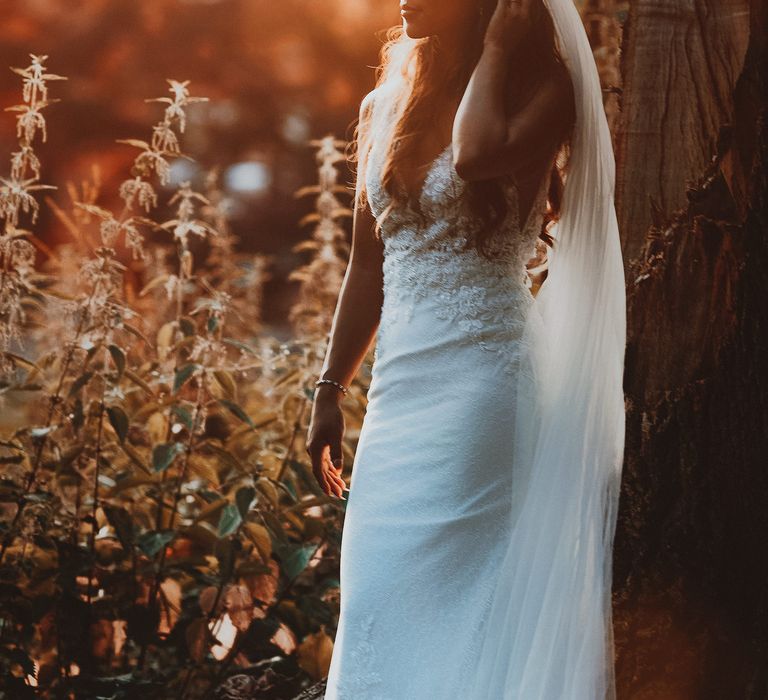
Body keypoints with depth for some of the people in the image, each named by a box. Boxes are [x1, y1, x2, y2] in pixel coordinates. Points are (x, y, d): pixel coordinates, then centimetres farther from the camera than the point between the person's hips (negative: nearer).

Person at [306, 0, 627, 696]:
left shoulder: (539, 89, -4)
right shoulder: (387, 106, 13)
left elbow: (478, 156, -28)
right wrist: (331, 388, 17)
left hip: (483, 370, -6)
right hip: (400, 378, 6)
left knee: (421, 582, -9)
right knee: (376, 582, 6)